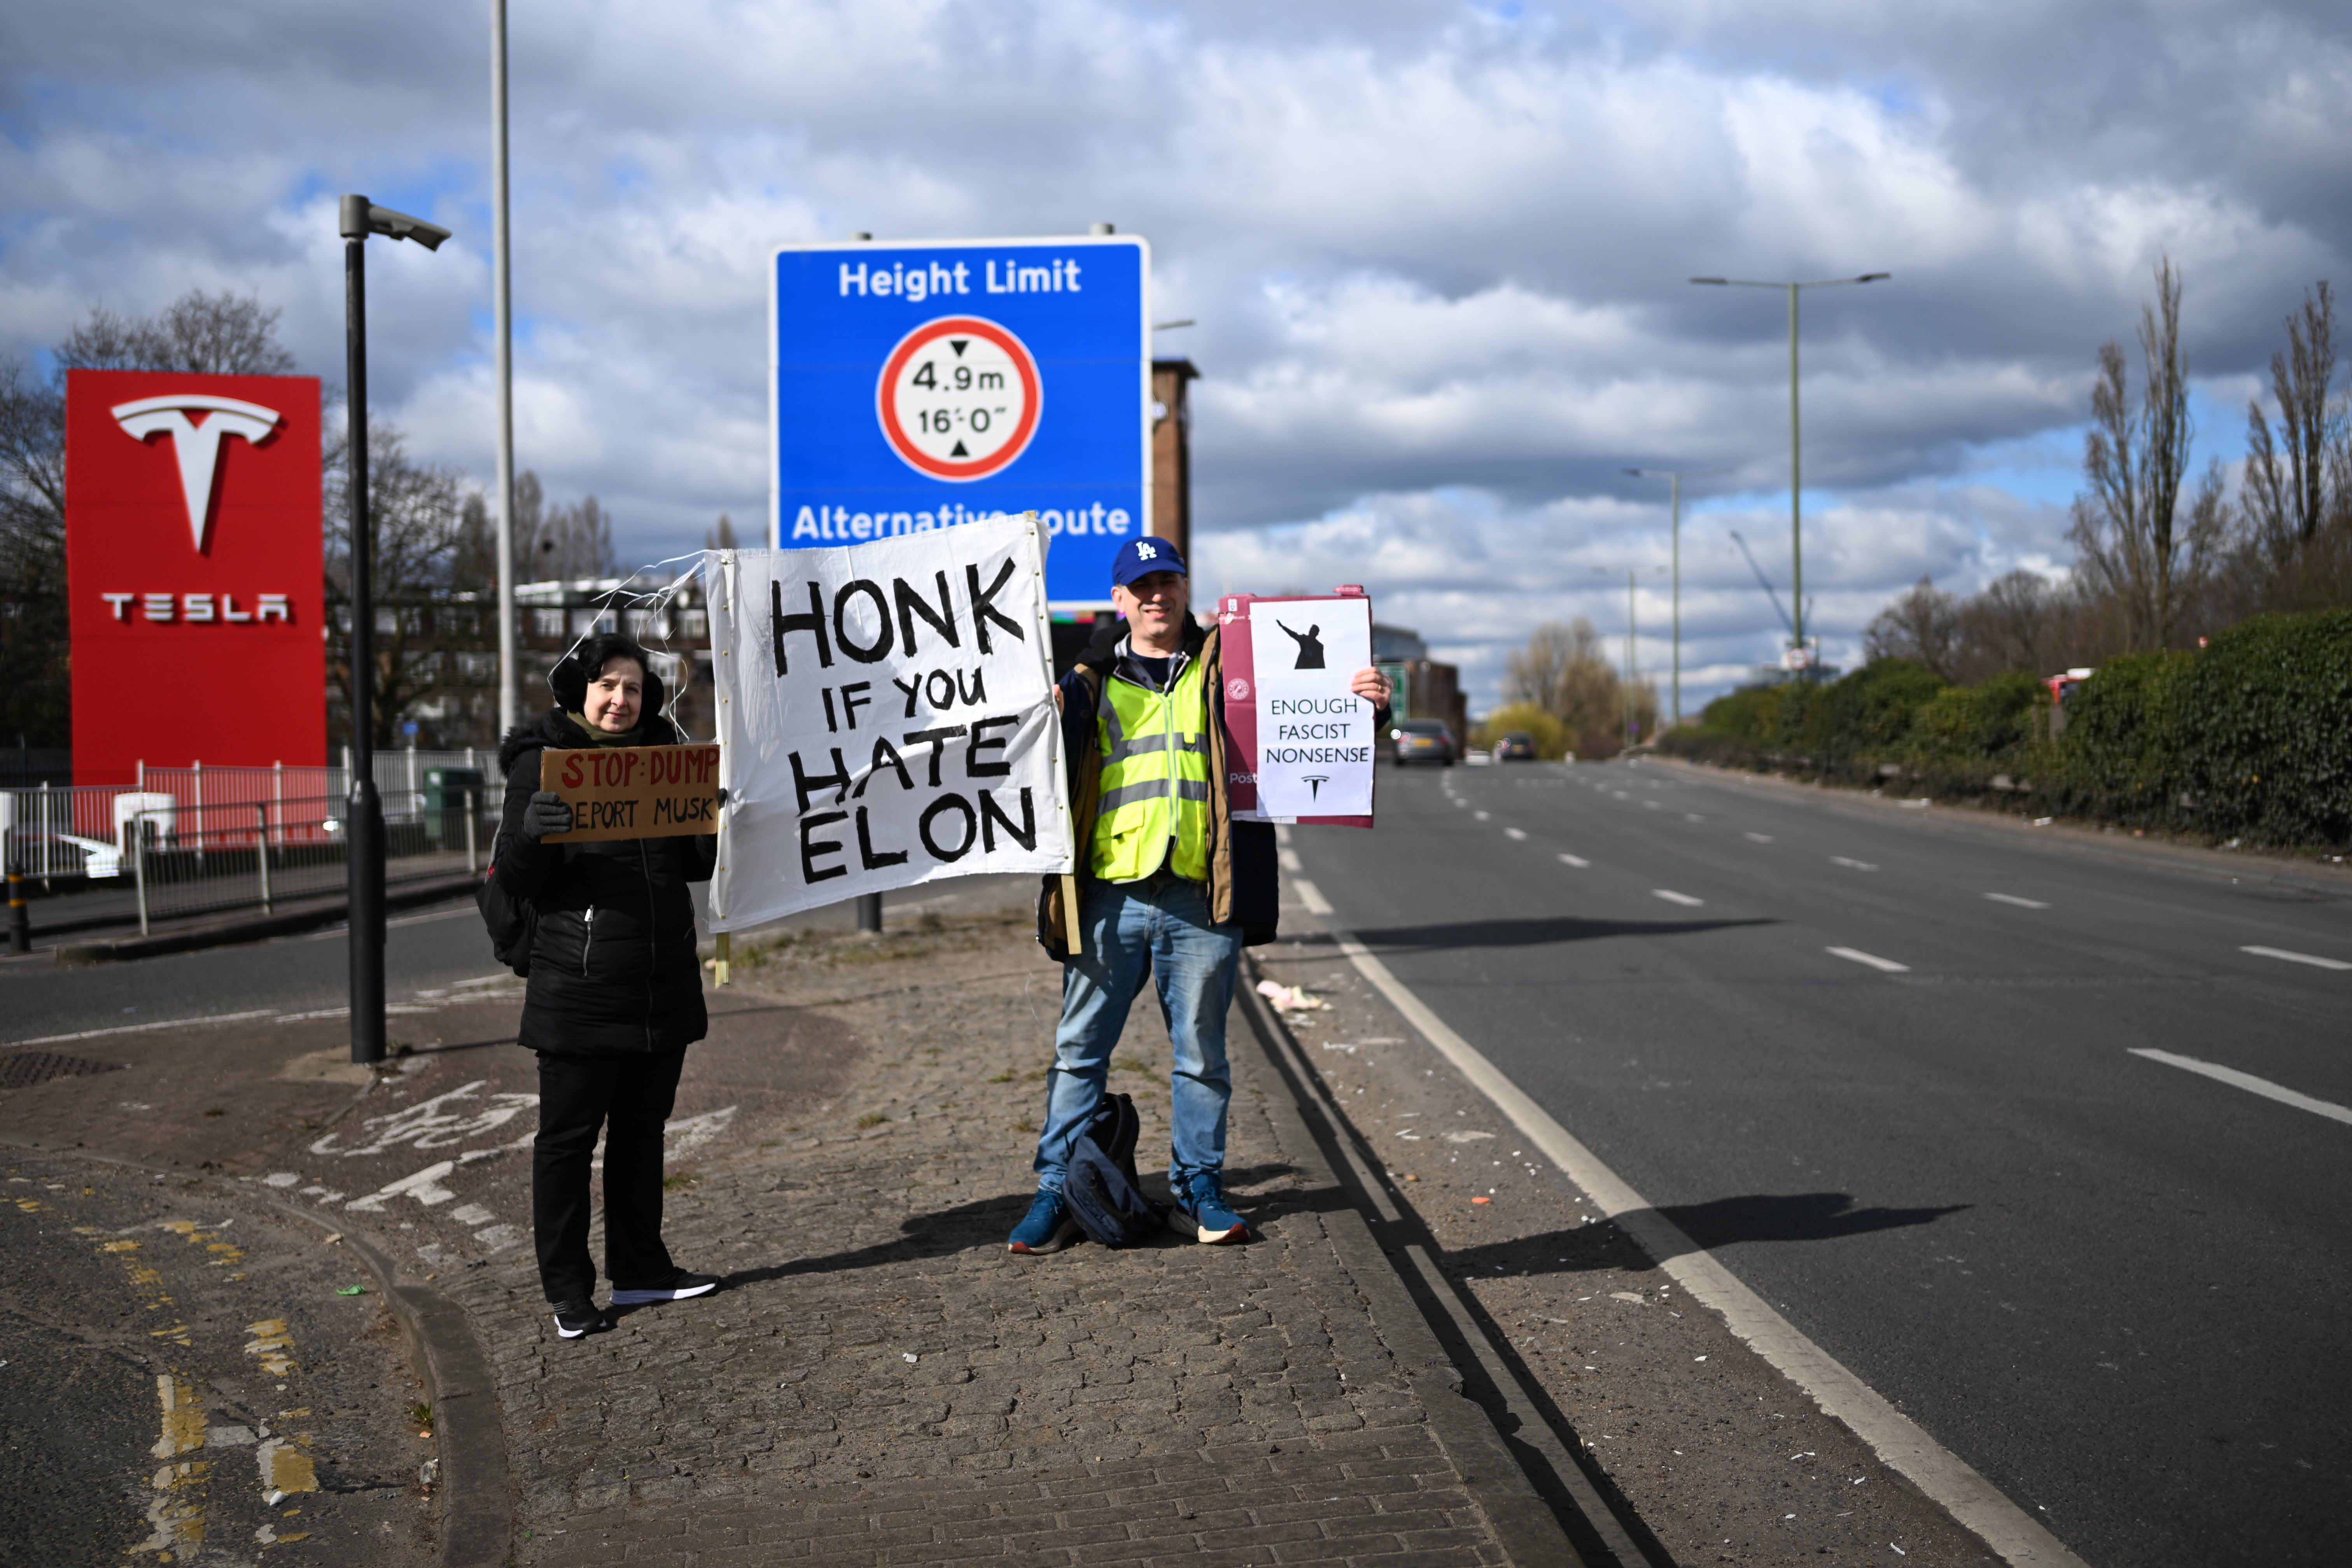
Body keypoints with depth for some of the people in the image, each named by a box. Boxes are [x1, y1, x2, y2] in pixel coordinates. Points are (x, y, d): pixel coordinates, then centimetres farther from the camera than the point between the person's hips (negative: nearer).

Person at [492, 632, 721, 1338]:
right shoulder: (542, 760, -3)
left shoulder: (663, 753, 11)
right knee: (568, 1134, 1)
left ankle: (639, 1268, 25)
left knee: (643, 1126, 14)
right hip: (579, 985, -5)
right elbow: (513, 879, -6)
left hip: (663, 985, 5)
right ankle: (567, 1288, 8)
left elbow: (697, 865, 15)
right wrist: (531, 832, -27)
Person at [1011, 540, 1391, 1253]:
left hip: (1201, 900, 0)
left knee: (1202, 1053, 8)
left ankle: (1198, 1190, 19)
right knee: (1079, 1049, 3)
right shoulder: (1089, 683, 13)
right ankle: (1057, 1192, 11)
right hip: (1110, 898, 1)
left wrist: (1366, 708, -6)